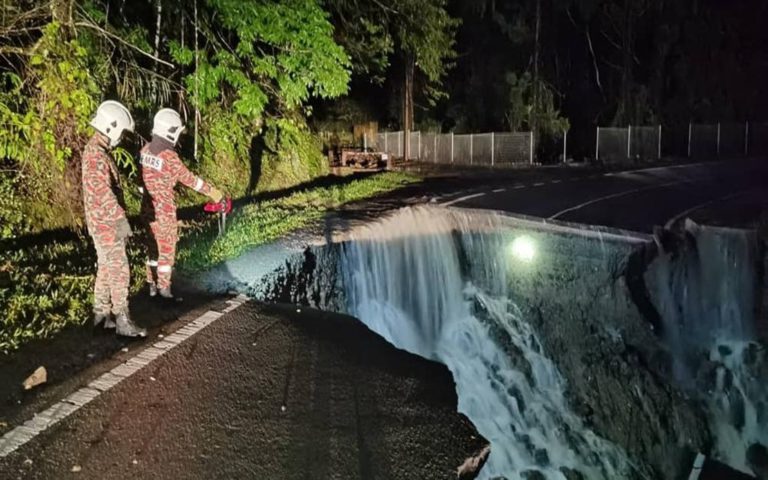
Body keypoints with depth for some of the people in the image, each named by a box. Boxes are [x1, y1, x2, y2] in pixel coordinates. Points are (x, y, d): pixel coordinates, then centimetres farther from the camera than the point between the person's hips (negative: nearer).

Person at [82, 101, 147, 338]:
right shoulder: (96, 155, -20)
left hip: (105, 222, 10)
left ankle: (101, 314, 26)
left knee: (106, 268, 16)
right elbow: (104, 193, -28)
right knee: (119, 271, -6)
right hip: (105, 223, -10)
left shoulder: (99, 150, 13)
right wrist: (121, 219, -28)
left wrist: (118, 218, 21)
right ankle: (123, 321, 0)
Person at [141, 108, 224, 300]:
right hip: (165, 210, -8)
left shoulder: (146, 150, 1)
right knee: (167, 248, 4)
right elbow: (189, 179, -14)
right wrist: (212, 191, -4)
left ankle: (152, 285, 25)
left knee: (154, 246, 18)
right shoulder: (170, 157, -22)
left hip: (149, 208, 8)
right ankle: (164, 288, 11)